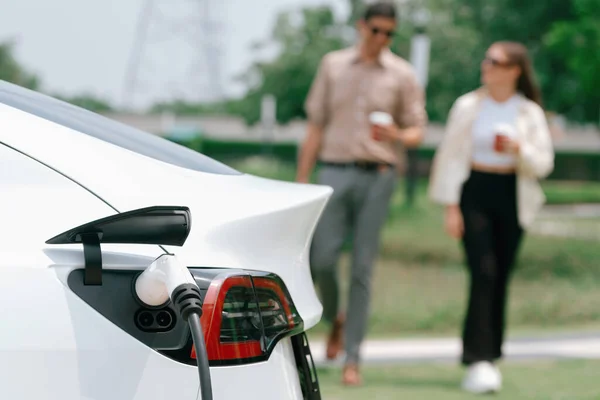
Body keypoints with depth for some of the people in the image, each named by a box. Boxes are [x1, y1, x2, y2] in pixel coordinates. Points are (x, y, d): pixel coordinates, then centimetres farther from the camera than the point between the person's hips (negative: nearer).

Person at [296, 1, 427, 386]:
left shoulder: (403, 75, 5)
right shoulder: (333, 65, 9)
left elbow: (417, 130, 6)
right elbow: (316, 125, 11)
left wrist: (396, 135, -18)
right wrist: (302, 178, 6)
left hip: (377, 176, -1)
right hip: (334, 171, 1)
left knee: (362, 268, -3)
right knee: (322, 259, -5)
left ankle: (353, 358, 1)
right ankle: (335, 319, 25)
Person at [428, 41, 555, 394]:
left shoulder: (530, 113, 5)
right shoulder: (468, 107, 2)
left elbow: (544, 163, 3)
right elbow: (451, 156, 2)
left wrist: (519, 149, -17)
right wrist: (451, 206, -4)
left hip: (512, 199, 2)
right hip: (475, 194, -2)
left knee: (500, 279, 6)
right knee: (483, 273, -15)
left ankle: (490, 357, 20)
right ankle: (478, 360, -18)